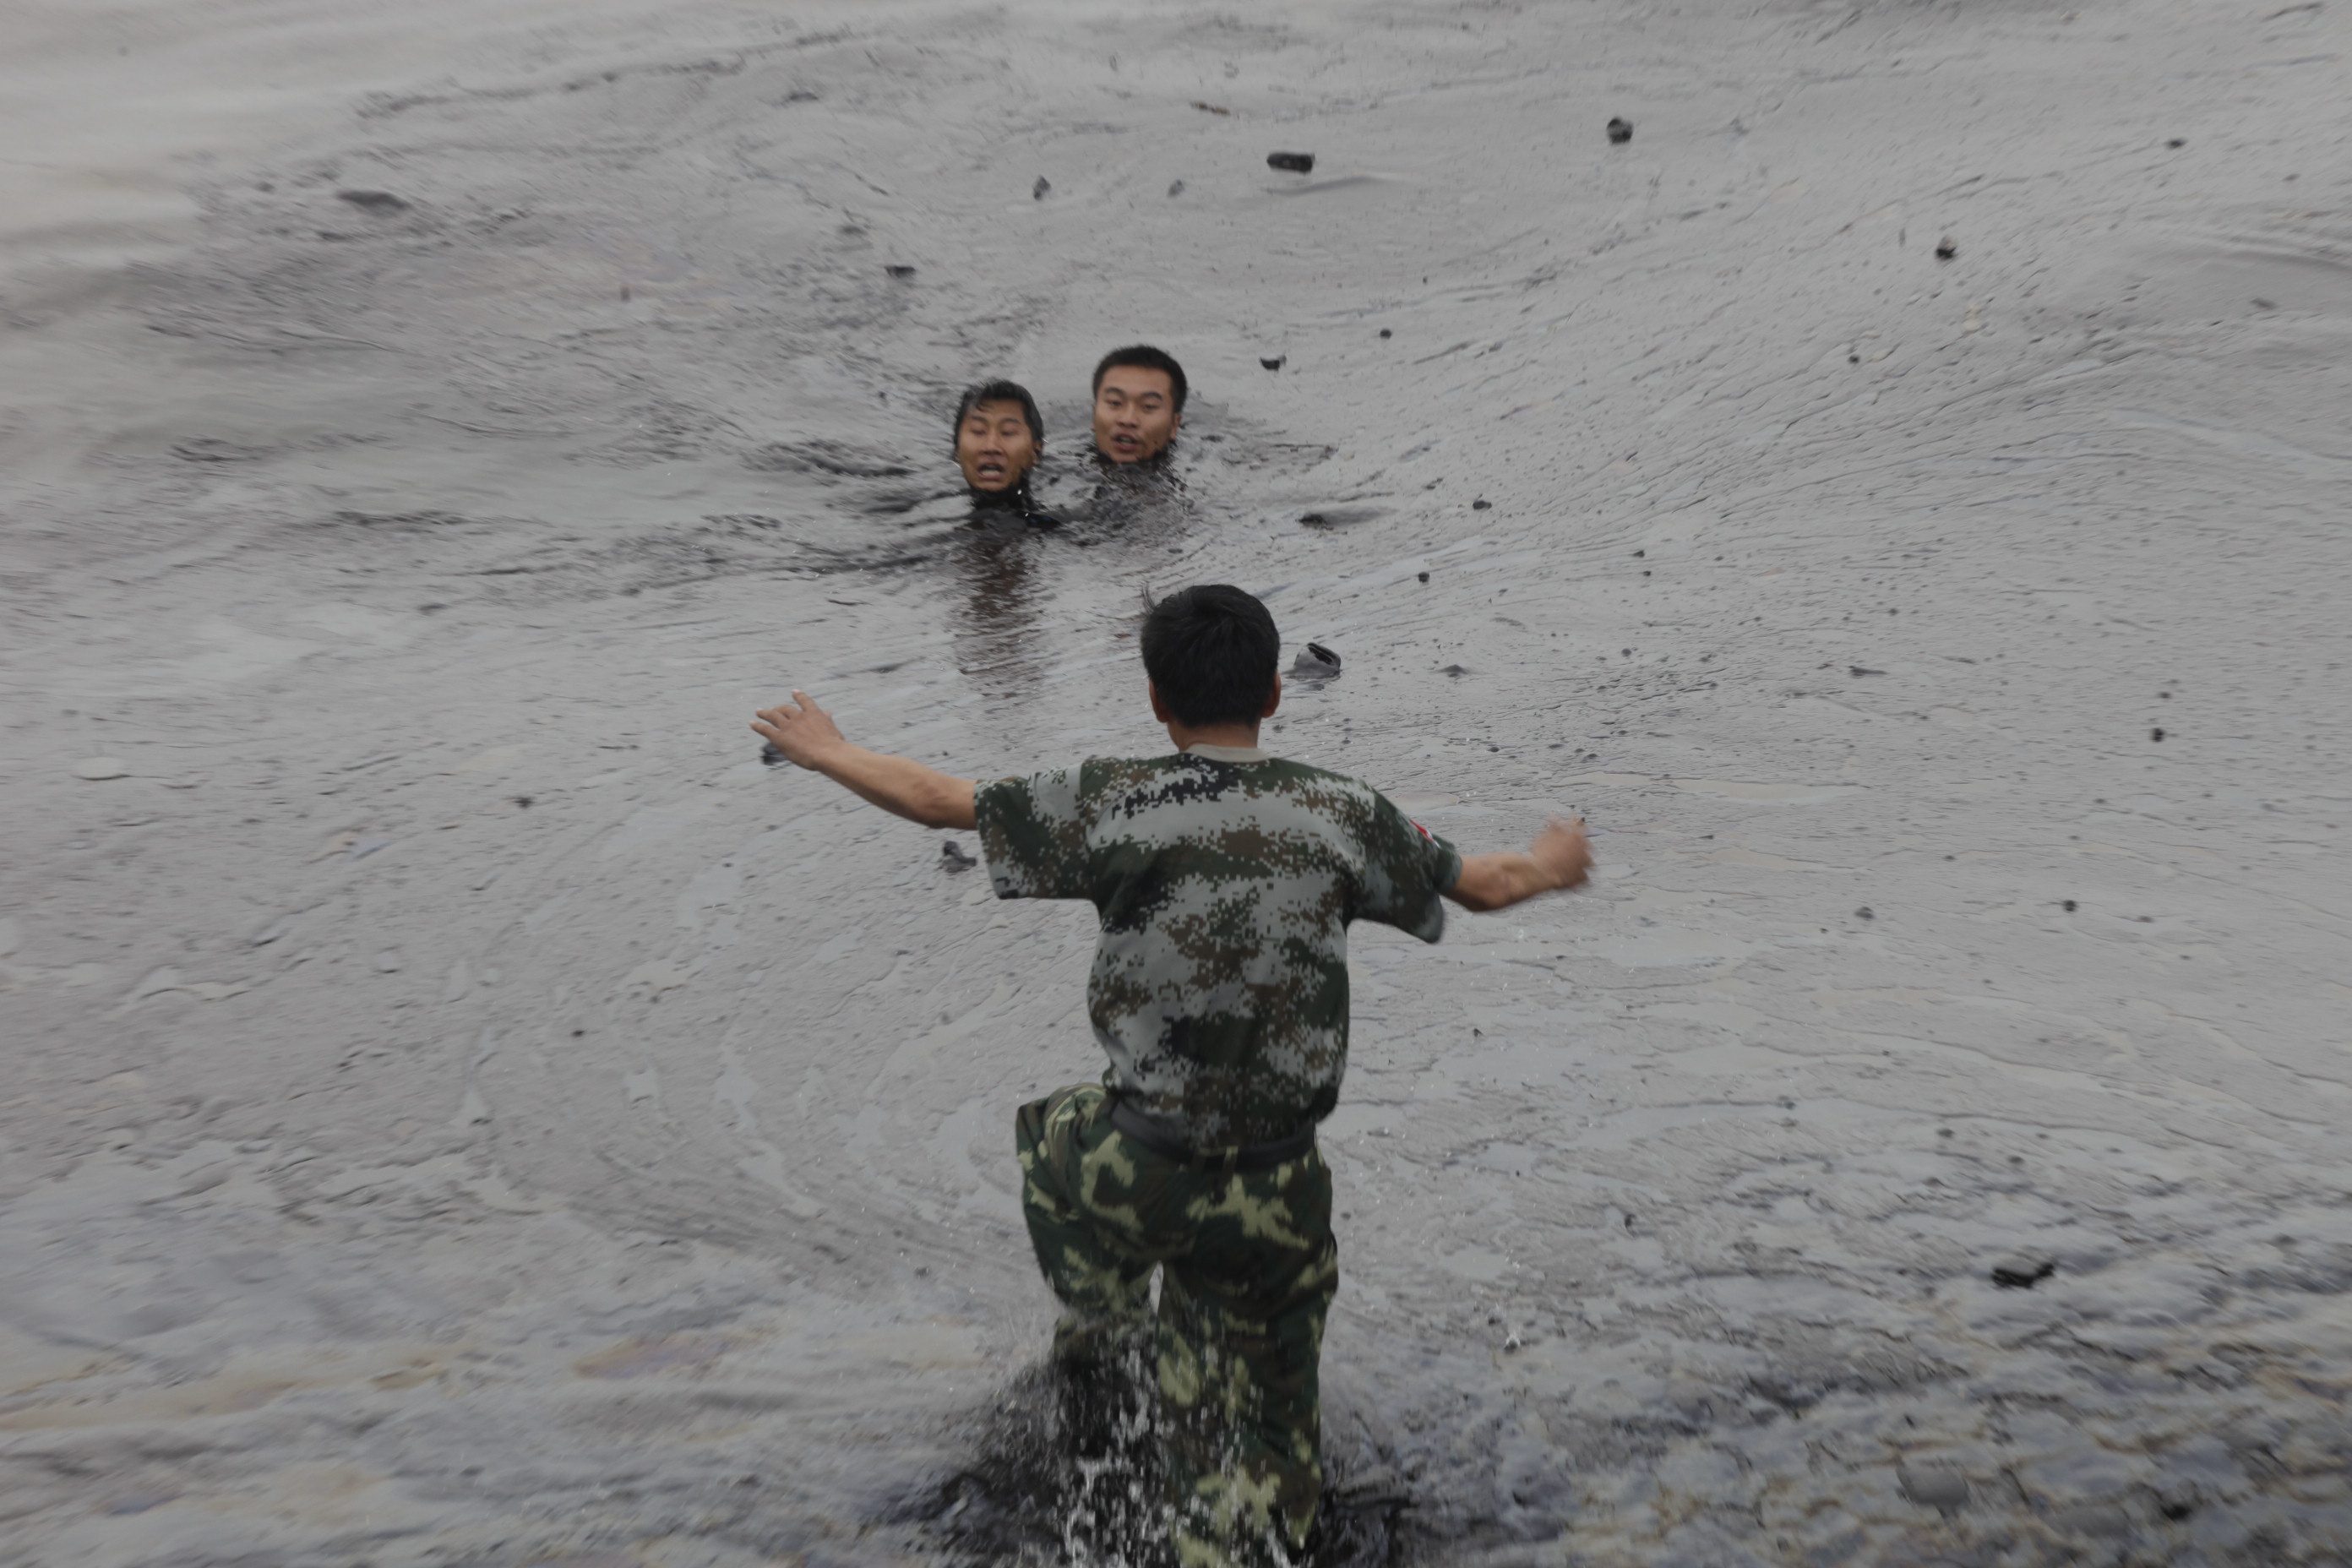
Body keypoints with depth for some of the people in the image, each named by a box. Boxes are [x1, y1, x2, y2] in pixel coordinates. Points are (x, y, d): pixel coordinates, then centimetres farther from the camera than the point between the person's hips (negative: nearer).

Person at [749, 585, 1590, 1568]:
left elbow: (939, 801, 2)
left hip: (1136, 1174, -1)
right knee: (1256, 1454, 16)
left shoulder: (1110, 802, -10)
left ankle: (1099, 1314, 39)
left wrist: (825, 751, 20)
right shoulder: (1343, 815, -5)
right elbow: (1490, 886, 10)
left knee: (1052, 1132, 35)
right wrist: (1550, 864, 34)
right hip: (1275, 1198, 1)